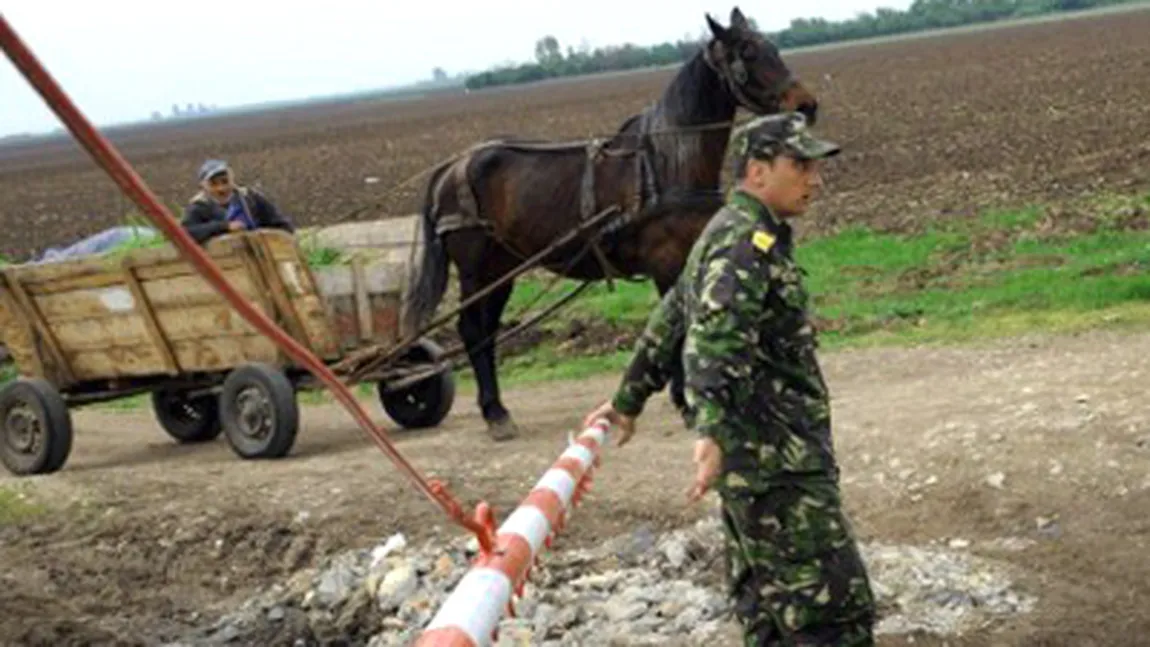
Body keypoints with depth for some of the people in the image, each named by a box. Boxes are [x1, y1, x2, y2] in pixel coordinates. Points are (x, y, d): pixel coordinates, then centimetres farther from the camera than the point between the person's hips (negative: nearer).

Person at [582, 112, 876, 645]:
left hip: (754, 458, 10)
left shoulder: (728, 235, 18)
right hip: (777, 461, -10)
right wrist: (713, 432, -41)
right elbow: (713, 341, -29)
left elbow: (668, 322, 27)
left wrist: (628, 401, 35)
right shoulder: (748, 242, -14)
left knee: (768, 603, 13)